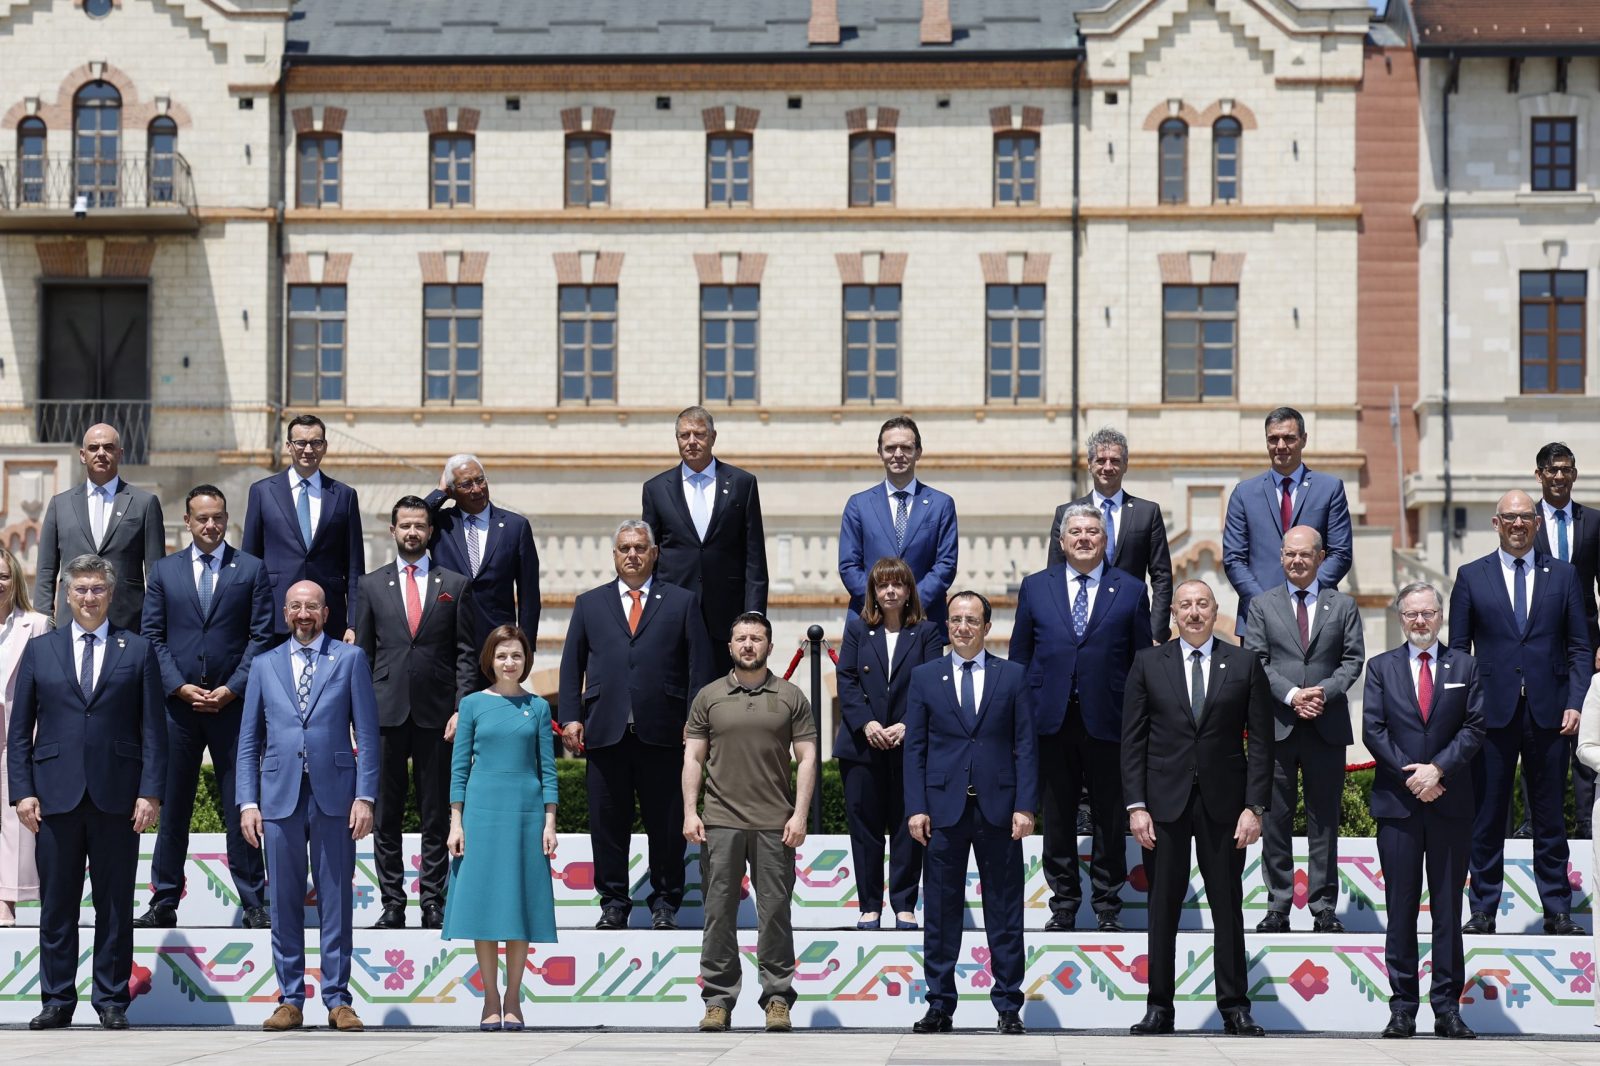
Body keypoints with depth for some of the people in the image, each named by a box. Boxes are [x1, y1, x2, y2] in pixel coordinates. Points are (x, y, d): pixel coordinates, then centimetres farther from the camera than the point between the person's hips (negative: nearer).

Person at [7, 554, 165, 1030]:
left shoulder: (138, 650, 8)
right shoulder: (40, 651, 11)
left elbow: (153, 728, 4)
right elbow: (20, 730, 9)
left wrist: (150, 792, -5)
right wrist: (22, 791, -1)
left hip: (116, 796, -1)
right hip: (56, 795, 1)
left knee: (115, 905, 3)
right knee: (57, 904, 4)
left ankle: (112, 1001, 10)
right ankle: (57, 1001, 10)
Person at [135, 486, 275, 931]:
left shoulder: (251, 570, 5)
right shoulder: (164, 571, 9)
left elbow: (261, 636, 0)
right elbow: (152, 635, 6)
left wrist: (232, 688, -10)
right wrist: (180, 687, -7)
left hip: (232, 703, -1)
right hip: (177, 702, 2)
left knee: (241, 807, 0)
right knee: (172, 806, 5)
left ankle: (254, 905, 4)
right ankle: (164, 904, 10)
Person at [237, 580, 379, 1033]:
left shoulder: (350, 659, 7)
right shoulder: (264, 665, 13)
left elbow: (367, 734, 3)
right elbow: (249, 741, 12)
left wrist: (365, 796, -6)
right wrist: (248, 802, 2)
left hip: (334, 795, -2)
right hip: (280, 796, 2)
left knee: (336, 902, 1)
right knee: (284, 905, 3)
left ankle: (337, 1000, 5)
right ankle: (291, 1000, 10)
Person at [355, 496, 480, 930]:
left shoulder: (455, 585, 6)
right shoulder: (371, 585, 8)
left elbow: (466, 654, 4)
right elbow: (363, 654, 9)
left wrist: (461, 709, -5)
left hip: (436, 714, -1)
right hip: (386, 712, 1)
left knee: (436, 813, 3)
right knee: (386, 813, 3)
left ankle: (434, 902, 7)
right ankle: (392, 903, 7)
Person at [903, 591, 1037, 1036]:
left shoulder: (1012, 676, 6)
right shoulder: (925, 677, 8)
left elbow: (1026, 745, 3)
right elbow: (914, 747, 6)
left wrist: (1025, 806, -5)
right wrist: (916, 807, -3)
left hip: (998, 808, -1)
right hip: (944, 808, 1)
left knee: (1005, 912, 3)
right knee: (941, 912, 4)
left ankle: (1008, 1007, 8)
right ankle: (939, 1006, 10)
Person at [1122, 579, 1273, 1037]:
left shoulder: (1244, 665, 5)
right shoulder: (1148, 663, 6)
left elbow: (1260, 741, 3)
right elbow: (1133, 739, 4)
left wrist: (1255, 807, -5)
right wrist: (1136, 805, -4)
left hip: (1222, 805, 0)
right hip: (1165, 802, 0)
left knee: (1228, 907, 3)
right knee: (1162, 908, 3)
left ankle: (1235, 1008, 8)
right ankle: (1158, 1008, 8)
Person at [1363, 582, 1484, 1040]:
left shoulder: (1464, 667, 9)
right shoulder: (1381, 667, 9)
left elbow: (1474, 727, 1)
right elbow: (1373, 730, 1)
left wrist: (1438, 769, -13)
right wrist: (1411, 775, -10)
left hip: (1450, 802, 0)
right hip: (1398, 803, 0)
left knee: (1448, 908, 3)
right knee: (1401, 909, 0)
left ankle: (1447, 1006, 6)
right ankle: (1403, 1007, 3)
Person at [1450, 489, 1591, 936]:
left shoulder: (1562, 575, 9)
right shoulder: (1471, 576, 7)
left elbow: (1579, 647, 8)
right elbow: (1458, 648, 6)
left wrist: (1574, 703, -3)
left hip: (1548, 714, 1)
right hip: (1492, 713, -1)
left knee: (1550, 817, 5)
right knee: (1487, 817, 2)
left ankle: (1557, 911, 12)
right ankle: (1483, 910, 9)